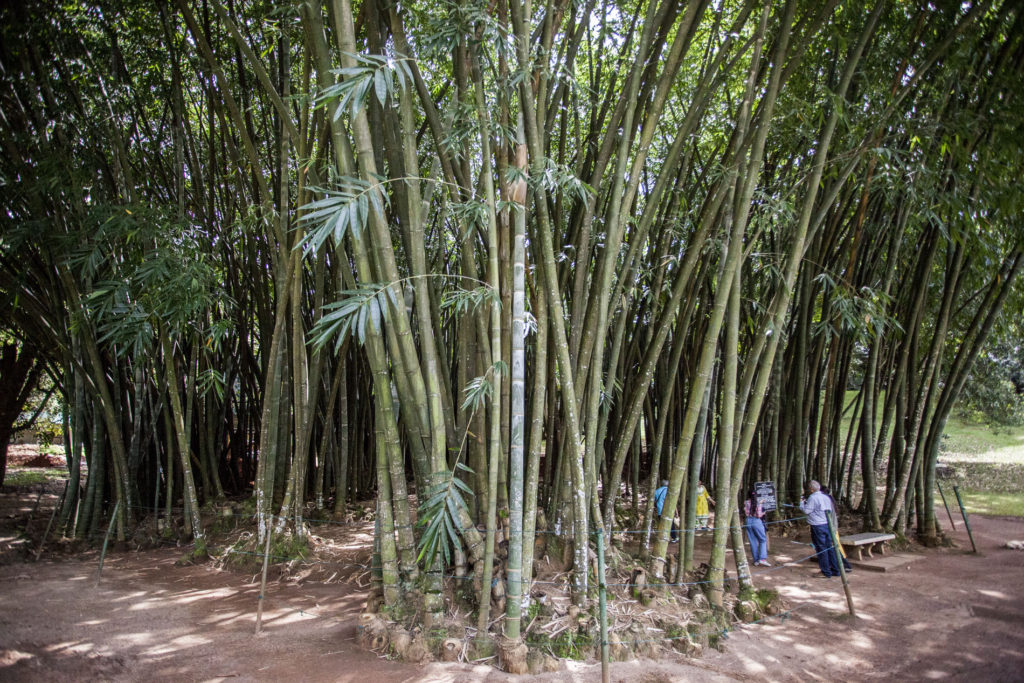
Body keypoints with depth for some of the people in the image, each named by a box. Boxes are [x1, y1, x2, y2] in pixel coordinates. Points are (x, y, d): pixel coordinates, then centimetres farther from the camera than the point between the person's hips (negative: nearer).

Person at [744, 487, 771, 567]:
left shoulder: (746, 503, 0)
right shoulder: (759, 503, -9)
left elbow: (745, 514, 6)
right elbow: (759, 515, -12)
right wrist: (763, 513, 8)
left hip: (748, 522, 3)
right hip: (757, 522, -3)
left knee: (753, 541, 9)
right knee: (763, 540, 8)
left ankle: (756, 560, 12)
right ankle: (762, 559, -5)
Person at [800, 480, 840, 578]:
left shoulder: (813, 497, -13)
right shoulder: (826, 497, 10)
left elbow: (806, 511, -12)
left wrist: (802, 503, 7)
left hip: (818, 526, -7)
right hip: (828, 524, 7)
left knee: (821, 548, 0)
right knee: (830, 547, 13)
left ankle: (826, 572, 4)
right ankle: (835, 570, 17)